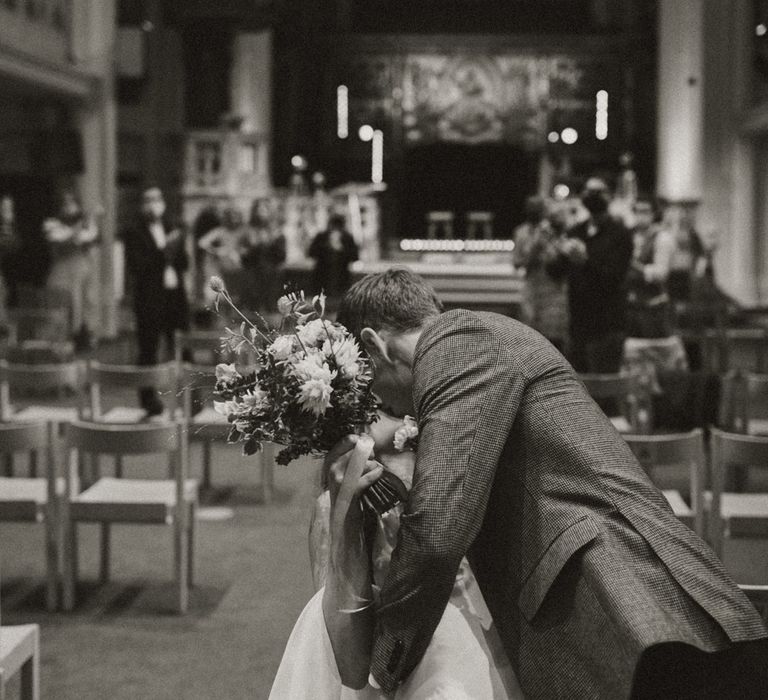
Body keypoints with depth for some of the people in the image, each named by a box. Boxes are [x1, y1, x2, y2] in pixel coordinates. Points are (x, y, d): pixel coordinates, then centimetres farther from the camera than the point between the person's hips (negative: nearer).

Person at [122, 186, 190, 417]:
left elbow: (184, 264, 13)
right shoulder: (134, 235, 3)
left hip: (176, 300, 3)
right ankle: (151, 404, 2)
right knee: (148, 353, -4)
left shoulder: (173, 232, 18)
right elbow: (135, 267, -8)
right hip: (148, 301, -3)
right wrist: (163, 251, -12)